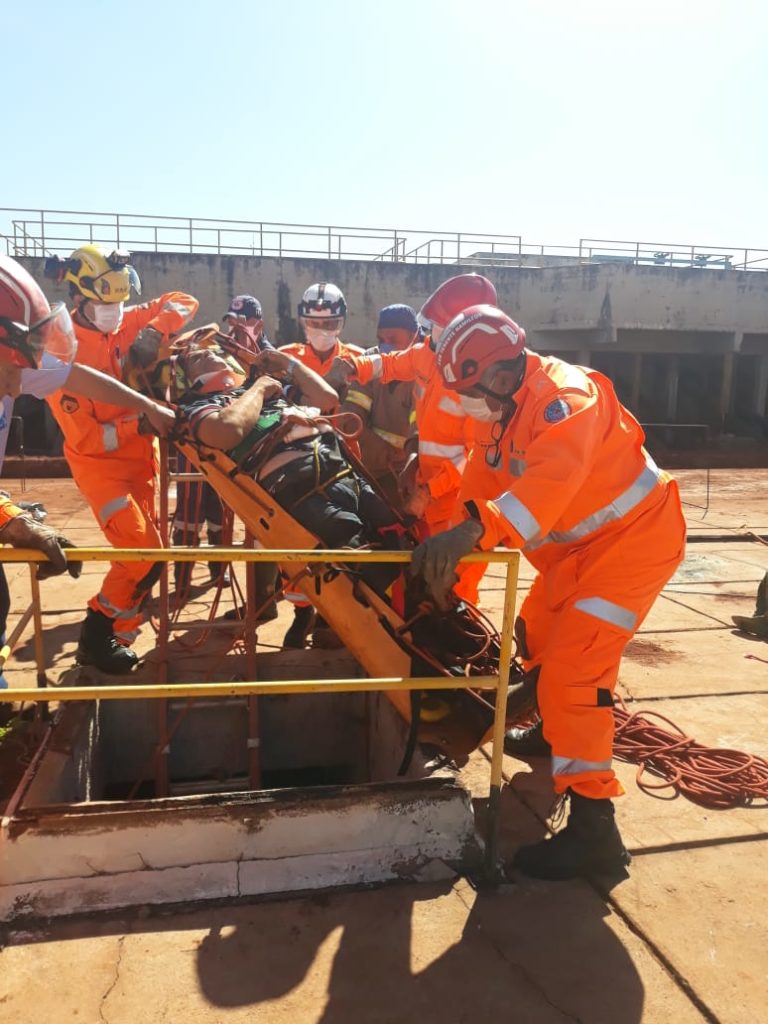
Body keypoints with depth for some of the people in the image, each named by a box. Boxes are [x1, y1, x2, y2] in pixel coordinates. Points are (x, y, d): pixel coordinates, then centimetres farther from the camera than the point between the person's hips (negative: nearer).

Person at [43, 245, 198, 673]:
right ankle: (96, 637, 6)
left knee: (143, 552, 12)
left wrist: (154, 331, -11)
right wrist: (138, 423, -28)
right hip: (99, 462, -6)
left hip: (140, 456, 7)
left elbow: (184, 303, 7)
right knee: (144, 552, -16)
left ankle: (117, 634, 30)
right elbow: (86, 437, -19)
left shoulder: (124, 324, -1)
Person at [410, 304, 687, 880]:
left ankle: (593, 828, -7)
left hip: (635, 539, -10)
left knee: (573, 670, -17)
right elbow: (480, 492, 2)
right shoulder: (498, 415, 2)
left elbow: (551, 479, -45)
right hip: (578, 545, 10)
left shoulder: (567, 395, -26)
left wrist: (474, 532, -56)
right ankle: (555, 732, 53)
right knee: (537, 637, 25)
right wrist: (451, 572, -4)